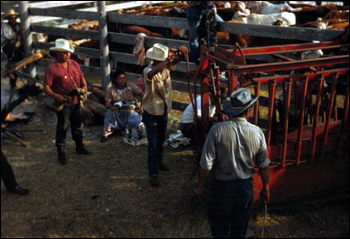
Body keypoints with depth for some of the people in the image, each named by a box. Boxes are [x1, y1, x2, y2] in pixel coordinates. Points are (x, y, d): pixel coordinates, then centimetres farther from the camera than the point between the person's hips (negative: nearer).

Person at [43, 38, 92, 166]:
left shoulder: (74, 64, 4)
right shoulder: (52, 69, -15)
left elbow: (82, 77, 15)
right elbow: (46, 87, -17)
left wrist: (84, 86, -5)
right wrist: (56, 96, -31)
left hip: (76, 101, 6)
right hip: (63, 104, -6)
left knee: (78, 126, 19)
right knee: (62, 128, 4)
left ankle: (79, 147, 37)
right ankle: (61, 153, 17)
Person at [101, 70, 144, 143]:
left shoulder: (131, 86, 0)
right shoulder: (111, 89, 3)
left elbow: (142, 95, -4)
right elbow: (107, 103, -3)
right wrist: (111, 106, -28)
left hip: (130, 110, -1)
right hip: (118, 111, 1)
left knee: (135, 121, -33)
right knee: (109, 112, -31)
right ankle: (106, 134, -19)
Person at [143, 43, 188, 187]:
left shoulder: (165, 66, -6)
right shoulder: (148, 71, -25)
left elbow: (175, 61, -20)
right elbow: (154, 72, -49)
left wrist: (182, 53, -41)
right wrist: (167, 60, -59)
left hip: (164, 109, 7)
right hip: (151, 111, -7)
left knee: (161, 140, 24)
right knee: (153, 144, -2)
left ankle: (158, 163, 44)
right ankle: (153, 174, 6)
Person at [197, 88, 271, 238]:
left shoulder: (217, 130, -20)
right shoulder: (257, 133, -12)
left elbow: (206, 164, -17)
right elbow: (264, 166, -3)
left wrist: (202, 185, -1)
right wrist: (265, 189, 12)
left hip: (221, 186, -2)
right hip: (245, 187, 2)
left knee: (219, 227, 17)